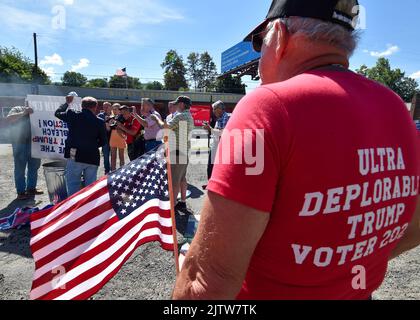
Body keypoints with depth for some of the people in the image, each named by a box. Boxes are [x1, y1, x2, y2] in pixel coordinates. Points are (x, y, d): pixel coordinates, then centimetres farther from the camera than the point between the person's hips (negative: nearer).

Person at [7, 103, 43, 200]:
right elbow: (9, 119, -12)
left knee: (34, 166, 10)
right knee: (20, 168, -2)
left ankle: (31, 188, 22)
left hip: (33, 143, 6)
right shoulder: (17, 109, 6)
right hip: (20, 143, -5)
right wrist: (23, 113, -16)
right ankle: (21, 192, 3)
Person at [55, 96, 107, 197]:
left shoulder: (72, 116, -1)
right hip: (92, 158, 1)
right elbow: (103, 141, 5)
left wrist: (67, 103, 32)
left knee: (73, 185, 5)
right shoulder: (100, 122, -1)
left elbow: (57, 113, 19)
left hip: (75, 156, -1)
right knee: (91, 185, 11)